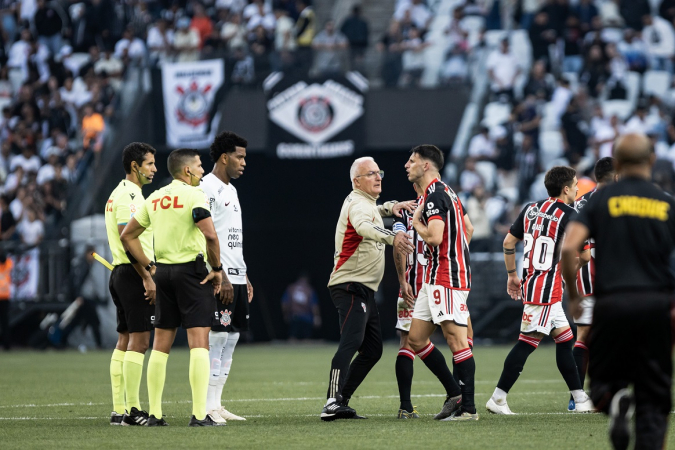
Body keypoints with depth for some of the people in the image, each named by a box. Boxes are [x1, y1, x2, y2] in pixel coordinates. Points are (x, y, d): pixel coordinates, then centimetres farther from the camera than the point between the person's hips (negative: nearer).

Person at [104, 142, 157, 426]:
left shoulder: (120, 194, 20)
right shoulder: (128, 195, -13)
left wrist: (146, 272, 22)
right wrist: (147, 278, -22)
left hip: (121, 274, 11)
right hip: (133, 274, -11)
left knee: (125, 342, 9)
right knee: (139, 341, -10)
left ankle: (118, 410, 8)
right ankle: (132, 410, -11)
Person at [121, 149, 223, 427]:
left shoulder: (155, 198, 12)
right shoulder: (193, 195, -9)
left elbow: (127, 236, 16)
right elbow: (210, 235, -22)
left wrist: (149, 267, 15)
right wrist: (217, 268, -10)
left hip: (163, 271, 7)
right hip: (192, 270, -7)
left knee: (160, 344, 10)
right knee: (199, 342, -7)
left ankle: (154, 414, 10)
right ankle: (199, 415, -13)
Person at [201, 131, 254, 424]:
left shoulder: (230, 190, 20)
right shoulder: (207, 188, -11)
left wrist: (245, 278, 21)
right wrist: (221, 277, -21)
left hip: (236, 278, 10)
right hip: (219, 278, -10)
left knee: (231, 339, 9)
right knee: (215, 338, -10)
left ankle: (216, 404, 12)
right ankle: (207, 407, -8)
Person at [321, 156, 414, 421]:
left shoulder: (367, 202, 19)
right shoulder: (357, 203, -12)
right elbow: (364, 226, -35)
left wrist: (390, 208, 21)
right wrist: (392, 237, -54)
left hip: (364, 290, 11)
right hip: (351, 286, -11)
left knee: (373, 350, 12)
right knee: (352, 341, -26)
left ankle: (340, 403, 12)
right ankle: (333, 403, -37)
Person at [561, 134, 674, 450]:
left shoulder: (601, 199, 4)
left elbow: (568, 248, -7)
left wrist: (573, 296, 5)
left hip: (611, 302, -1)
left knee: (602, 384, 11)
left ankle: (616, 401, -24)